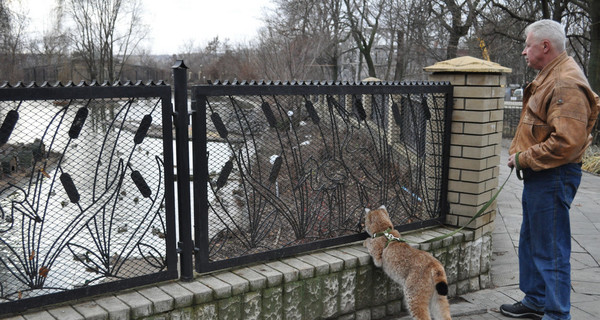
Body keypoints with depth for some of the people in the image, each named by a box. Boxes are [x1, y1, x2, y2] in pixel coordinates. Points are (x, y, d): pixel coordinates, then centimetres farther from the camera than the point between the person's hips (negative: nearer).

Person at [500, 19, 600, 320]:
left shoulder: (567, 83, -20)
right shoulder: (549, 76, 15)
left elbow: (567, 142, -28)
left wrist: (523, 158, -18)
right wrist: (520, 153, 10)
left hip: (553, 177, -11)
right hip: (538, 174, 11)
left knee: (551, 249, -2)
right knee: (530, 242, 20)